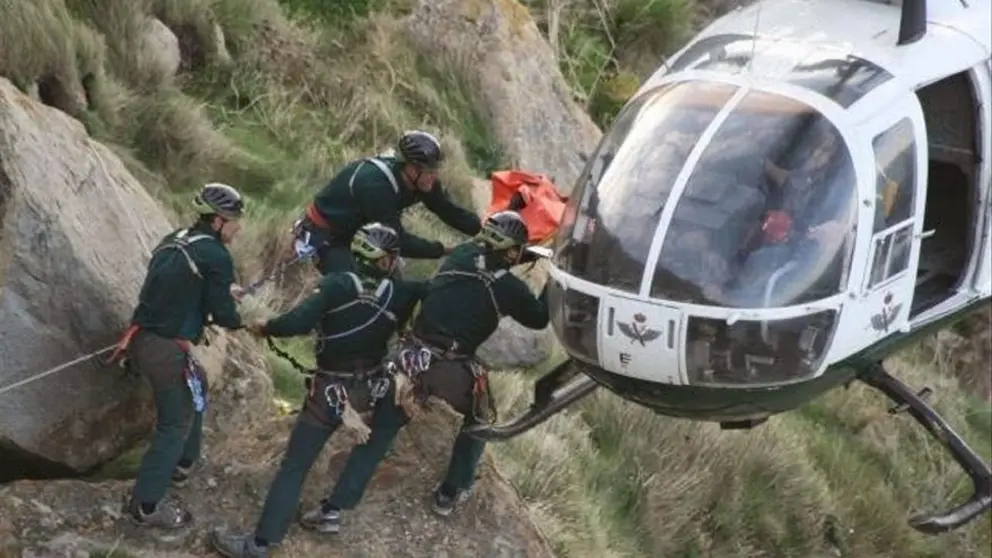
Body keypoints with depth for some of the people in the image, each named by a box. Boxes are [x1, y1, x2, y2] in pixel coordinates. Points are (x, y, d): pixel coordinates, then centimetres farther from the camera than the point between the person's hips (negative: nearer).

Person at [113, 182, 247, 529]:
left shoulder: (173, 241, 11)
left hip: (141, 338, 9)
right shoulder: (215, 255, -12)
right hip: (166, 349, -9)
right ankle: (145, 506, 6)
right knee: (176, 423, 4)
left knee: (195, 388, 30)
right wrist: (243, 321, 12)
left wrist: (221, 292, 23)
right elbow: (223, 315, -10)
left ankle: (181, 464, 41)